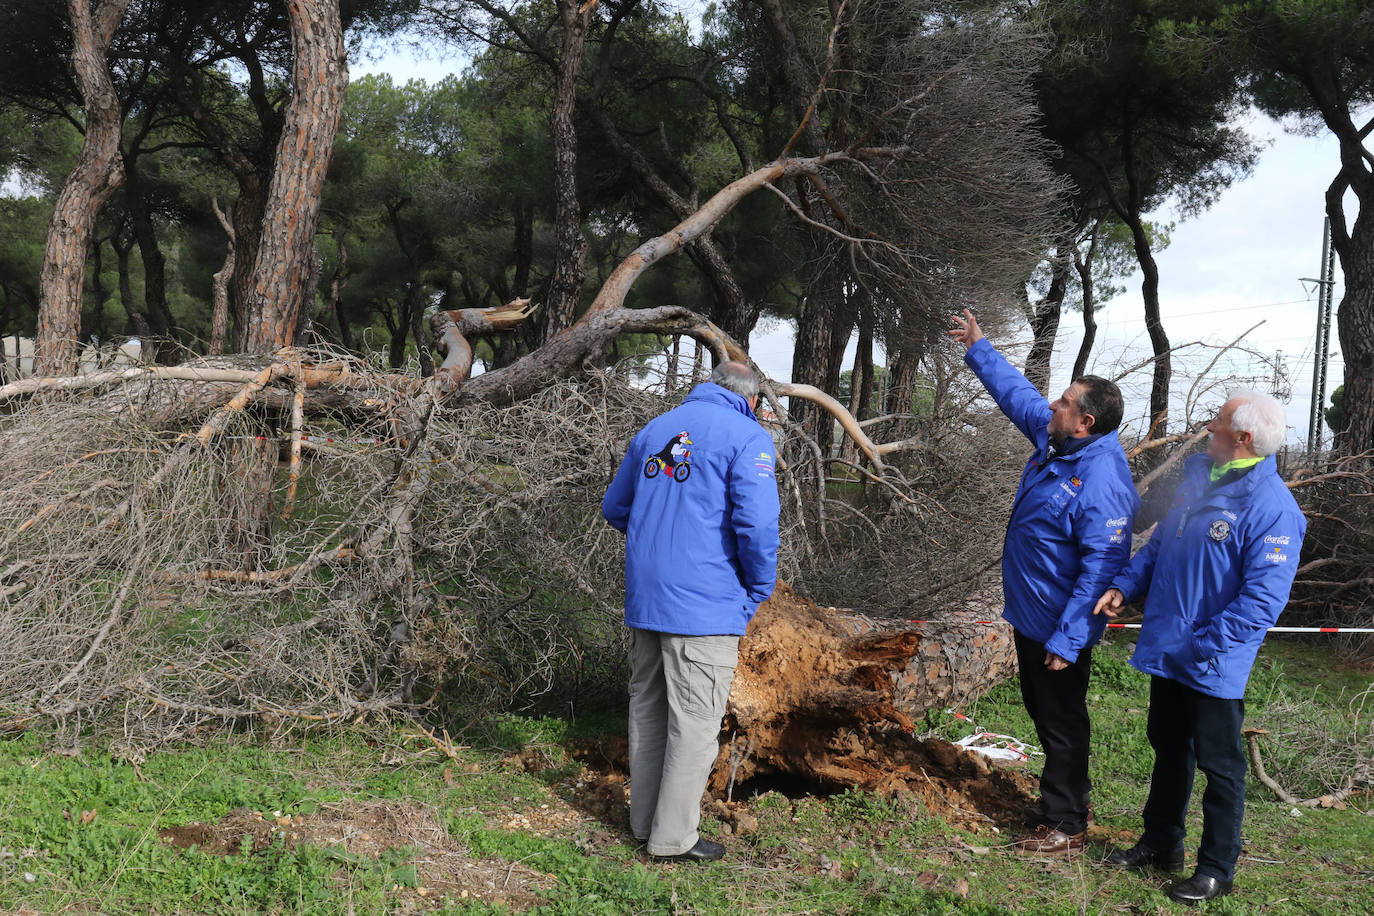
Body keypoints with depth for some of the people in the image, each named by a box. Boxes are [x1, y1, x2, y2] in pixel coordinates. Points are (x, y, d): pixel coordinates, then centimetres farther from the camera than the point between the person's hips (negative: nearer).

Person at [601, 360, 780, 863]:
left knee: (647, 708, 17)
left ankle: (644, 819, 27)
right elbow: (757, 523, -18)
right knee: (694, 722, 3)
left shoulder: (654, 429, 14)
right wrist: (759, 590, -3)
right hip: (705, 605, -7)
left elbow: (614, 506, 22)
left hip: (643, 598, 7)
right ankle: (674, 836, 9)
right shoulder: (748, 437, -7)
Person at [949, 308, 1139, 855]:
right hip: (1028, 615, 10)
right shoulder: (1054, 440, -1)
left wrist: (1066, 641, -29)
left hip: (1059, 629, -10)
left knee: (1063, 725, 4)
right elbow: (1017, 394, 19)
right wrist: (979, 350, 22)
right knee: (1042, 714, 22)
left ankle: (1065, 828, 19)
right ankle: (1066, 804, 38)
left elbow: (1102, 567, -29)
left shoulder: (1101, 481, -28)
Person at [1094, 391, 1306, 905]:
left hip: (1213, 665, -8)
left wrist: (1204, 646, -25)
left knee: (1219, 765, 7)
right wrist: (1124, 587, 3)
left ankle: (1217, 869, 22)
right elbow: (1159, 544, 16)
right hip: (1166, 651, 8)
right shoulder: (1198, 477, 4)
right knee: (1168, 750, 21)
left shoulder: (1271, 508, -21)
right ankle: (1160, 843, 38)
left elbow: (1263, 599, -24)